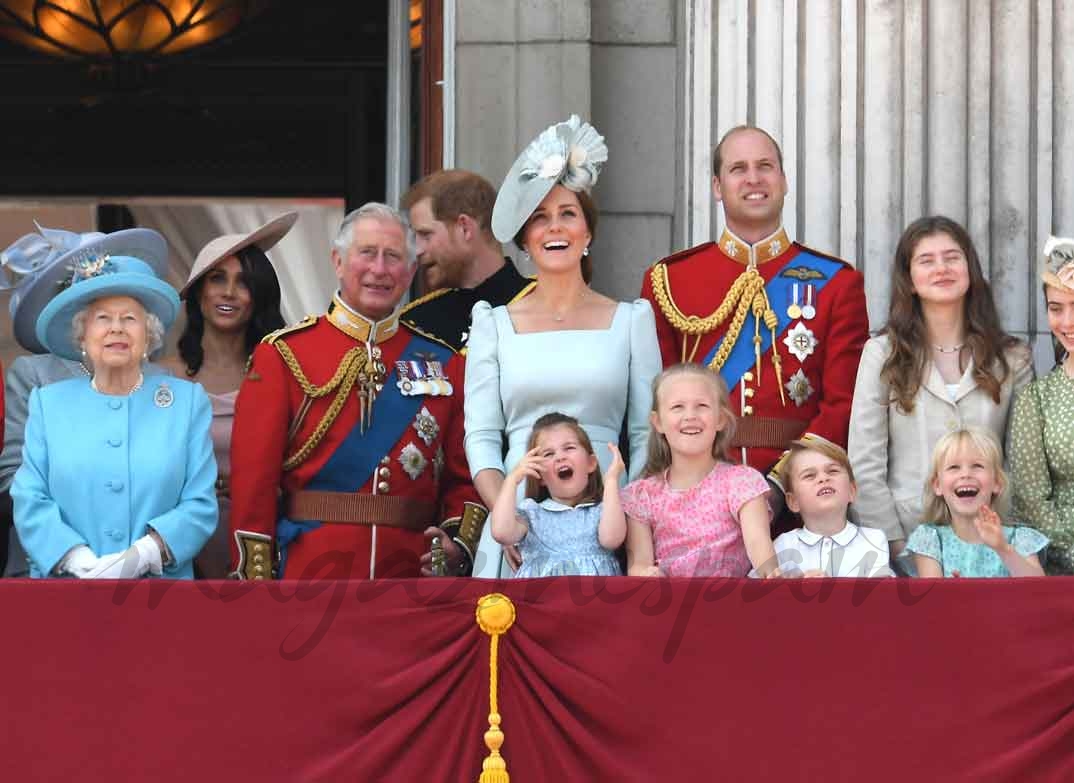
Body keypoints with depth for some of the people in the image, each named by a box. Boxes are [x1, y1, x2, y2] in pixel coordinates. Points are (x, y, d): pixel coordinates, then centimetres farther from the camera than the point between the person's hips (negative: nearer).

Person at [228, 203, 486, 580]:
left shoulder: (443, 363, 10)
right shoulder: (283, 355, 1)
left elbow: (463, 475, 10)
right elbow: (253, 477, -3)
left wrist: (459, 546, -8)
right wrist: (256, 586, -10)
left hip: (412, 576, 3)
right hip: (307, 577, -3)